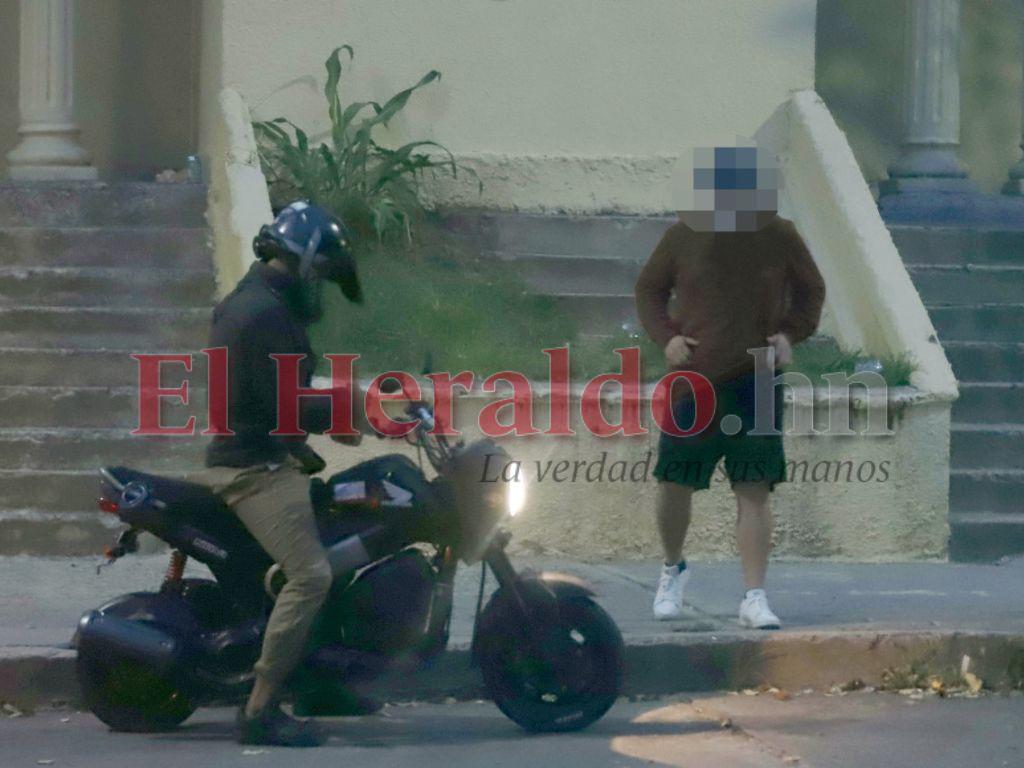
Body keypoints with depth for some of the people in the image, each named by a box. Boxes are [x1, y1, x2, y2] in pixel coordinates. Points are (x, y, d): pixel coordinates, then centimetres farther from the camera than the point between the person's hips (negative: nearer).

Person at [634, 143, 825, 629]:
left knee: (754, 491, -5)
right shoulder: (685, 235, -2)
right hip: (695, 381, 1)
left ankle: (754, 598, -3)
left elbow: (810, 291, 14)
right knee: (674, 483, 5)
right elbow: (649, 288, 13)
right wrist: (665, 336, -3)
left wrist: (791, 334, -2)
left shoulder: (779, 238, -1)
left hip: (756, 380, 0)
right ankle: (673, 568, 33)